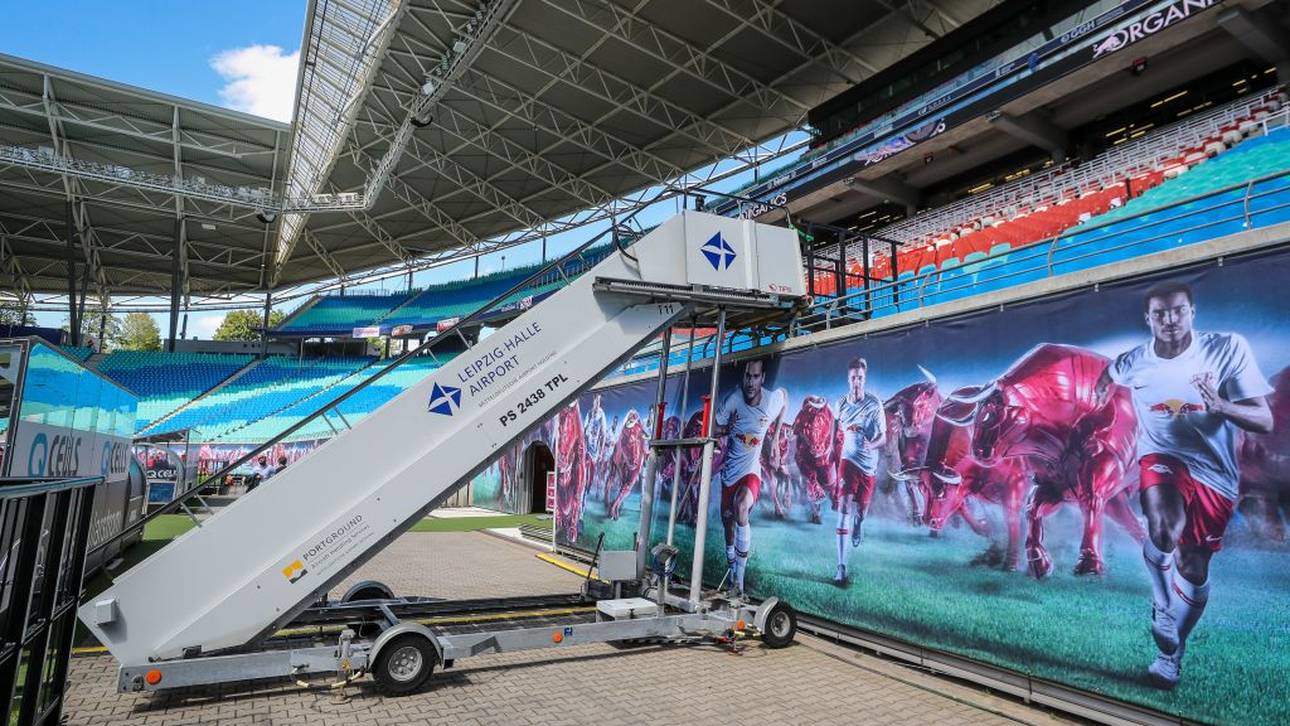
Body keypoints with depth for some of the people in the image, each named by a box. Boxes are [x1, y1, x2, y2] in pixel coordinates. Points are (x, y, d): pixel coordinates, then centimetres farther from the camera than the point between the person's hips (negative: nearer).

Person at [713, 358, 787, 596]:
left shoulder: (773, 399, -15)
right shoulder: (733, 400, -15)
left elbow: (785, 397, 12)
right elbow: (713, 430, -3)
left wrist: (776, 440, 9)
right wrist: (727, 429, -24)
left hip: (751, 471, -2)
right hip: (729, 471, 2)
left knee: (741, 507, -31)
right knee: (727, 521, 12)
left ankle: (740, 574, -20)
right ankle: (732, 575, 35)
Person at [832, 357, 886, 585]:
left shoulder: (875, 403, -9)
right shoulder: (841, 403, -3)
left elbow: (883, 436, -7)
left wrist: (872, 445, -27)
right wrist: (832, 460, 11)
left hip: (869, 464, 0)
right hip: (848, 461, 0)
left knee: (861, 509, 16)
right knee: (843, 510, -13)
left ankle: (857, 526, 56)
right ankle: (841, 568, -14)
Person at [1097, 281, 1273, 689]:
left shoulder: (1228, 349, -14)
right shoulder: (1132, 363, -7)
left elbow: (1265, 421, -15)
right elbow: (1110, 371, 20)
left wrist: (1221, 406, -32)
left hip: (1214, 472, 0)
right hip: (1162, 457, 0)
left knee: (1193, 568, 7)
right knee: (1163, 531, -32)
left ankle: (1172, 652, 30)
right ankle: (1162, 606, -2)